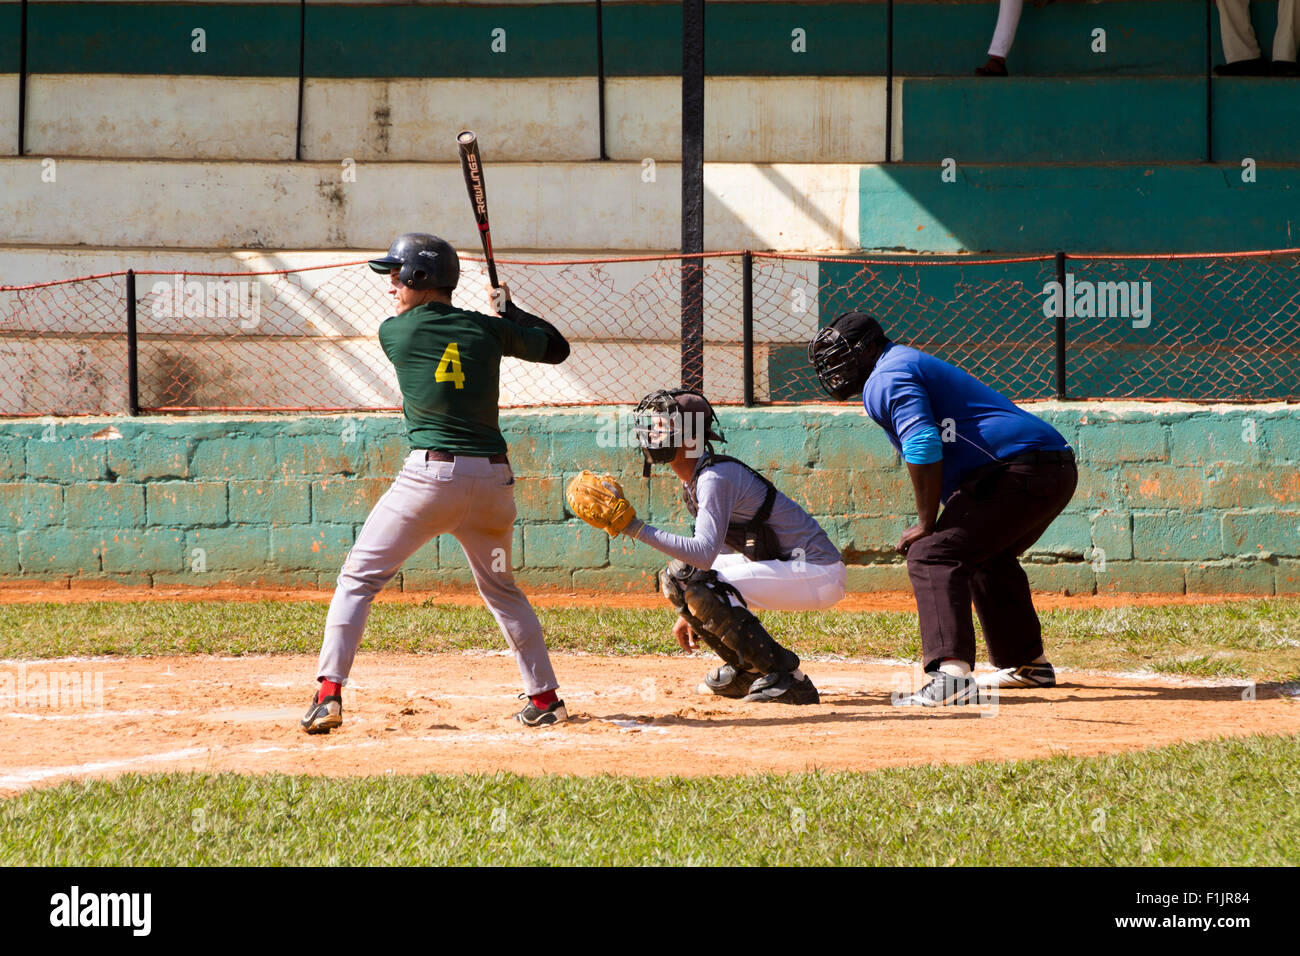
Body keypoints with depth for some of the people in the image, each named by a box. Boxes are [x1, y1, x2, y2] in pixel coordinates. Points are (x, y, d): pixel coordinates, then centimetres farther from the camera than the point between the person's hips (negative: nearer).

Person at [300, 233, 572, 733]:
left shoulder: (393, 331, 1)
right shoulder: (488, 329, 7)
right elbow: (556, 347, 20)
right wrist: (511, 311, 34)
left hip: (430, 474, -4)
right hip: (492, 477, 4)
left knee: (359, 578, 2)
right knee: (500, 587, 23)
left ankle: (329, 693, -10)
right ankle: (545, 697, 22)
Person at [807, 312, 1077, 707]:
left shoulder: (888, 377, -5)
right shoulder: (908, 365, 29)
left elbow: (923, 448, -19)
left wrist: (926, 526, -13)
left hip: (1018, 473, -10)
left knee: (932, 555, -16)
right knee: (987, 556, 33)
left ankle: (951, 674, -32)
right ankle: (1027, 663, 44)